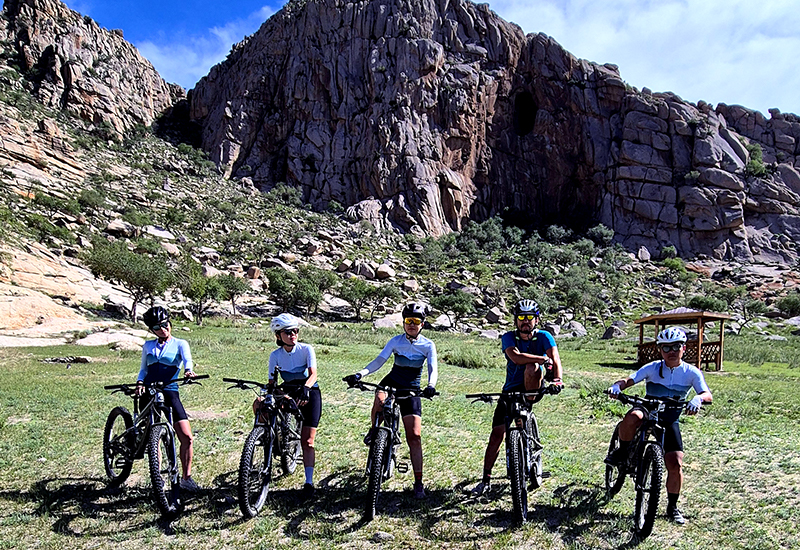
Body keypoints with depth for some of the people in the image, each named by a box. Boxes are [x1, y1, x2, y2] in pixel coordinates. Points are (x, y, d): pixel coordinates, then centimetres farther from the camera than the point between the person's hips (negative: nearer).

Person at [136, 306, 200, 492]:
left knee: (187, 437, -9)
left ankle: (186, 478, 5)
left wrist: (188, 370, -36)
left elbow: (187, 359, -13)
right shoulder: (148, 346, 14)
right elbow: (143, 369, 15)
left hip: (169, 392, -2)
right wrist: (140, 383, -6)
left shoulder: (180, 344, 6)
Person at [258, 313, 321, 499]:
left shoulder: (306, 349, -14)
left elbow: (313, 374, -25)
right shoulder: (275, 355, -5)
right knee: (259, 405, -21)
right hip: (289, 392, 4)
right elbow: (272, 381, -4)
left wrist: (305, 388, -45)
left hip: (309, 393, -3)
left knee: (307, 442, -7)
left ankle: (309, 483, 1)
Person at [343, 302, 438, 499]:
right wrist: (360, 374, -27)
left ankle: (418, 483, 5)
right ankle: (374, 430, -6)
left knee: (414, 437, -5)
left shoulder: (428, 345, -5)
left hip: (411, 388, -1)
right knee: (380, 400, -37)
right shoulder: (396, 341, -2)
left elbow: (433, 368, -14)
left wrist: (431, 385, -36)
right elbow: (379, 360, -10)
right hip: (392, 380, 1)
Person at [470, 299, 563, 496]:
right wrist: (544, 358, -29)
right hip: (511, 390, 1)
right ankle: (486, 480, 6)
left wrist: (557, 379, -39)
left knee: (532, 367, -34)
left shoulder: (544, 337, -6)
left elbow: (555, 360, -20)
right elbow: (516, 357, -26)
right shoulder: (509, 337, -6)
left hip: (534, 388, -1)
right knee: (497, 434, -5)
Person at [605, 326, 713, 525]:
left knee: (675, 465, -7)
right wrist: (617, 385, -40)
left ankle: (672, 507, 16)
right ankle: (622, 453, -12)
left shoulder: (692, 372, -5)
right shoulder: (652, 368, -6)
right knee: (632, 417, -38)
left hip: (669, 420, 1)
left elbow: (707, 395, -18)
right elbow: (630, 380, -16)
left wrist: (698, 398, -43)